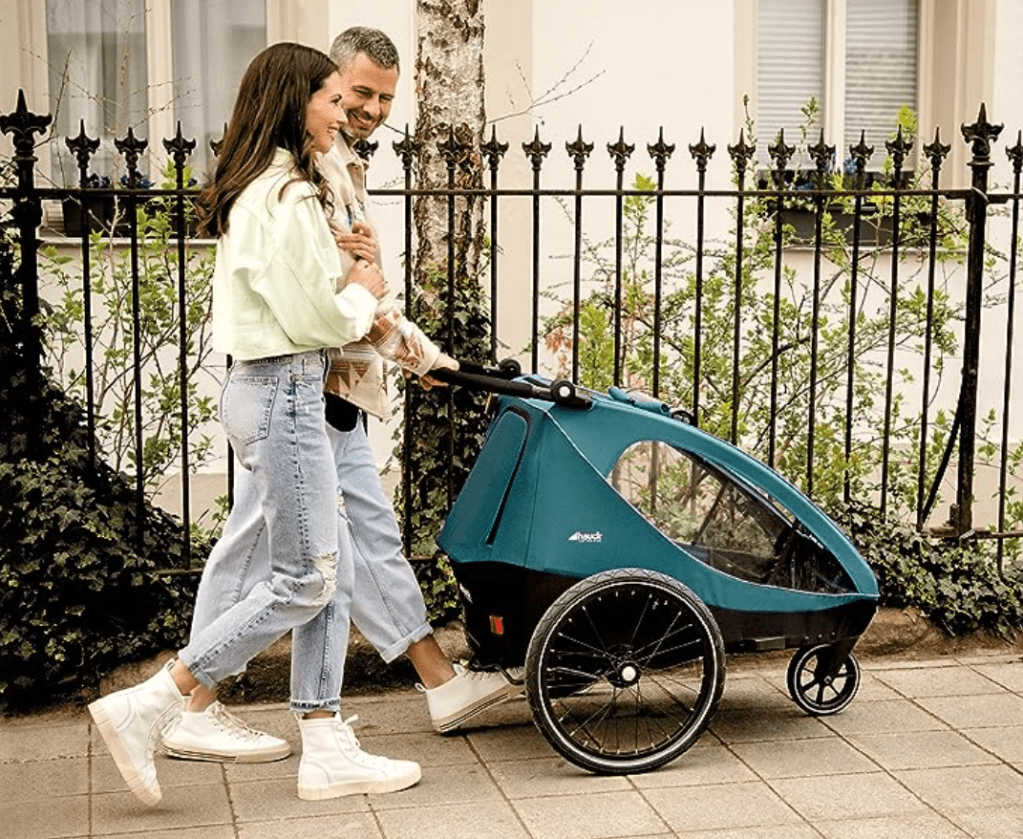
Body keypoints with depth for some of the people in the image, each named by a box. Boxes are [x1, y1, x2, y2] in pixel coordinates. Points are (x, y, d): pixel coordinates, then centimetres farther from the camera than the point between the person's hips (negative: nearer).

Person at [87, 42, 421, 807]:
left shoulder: (258, 191, 15)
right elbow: (315, 319, -18)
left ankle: (326, 750, 15)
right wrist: (364, 292, 2)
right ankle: (144, 709, -1)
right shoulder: (287, 198, -16)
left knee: (334, 573, 11)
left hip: (270, 390, 10)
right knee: (304, 579, -4)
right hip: (284, 396, -10)